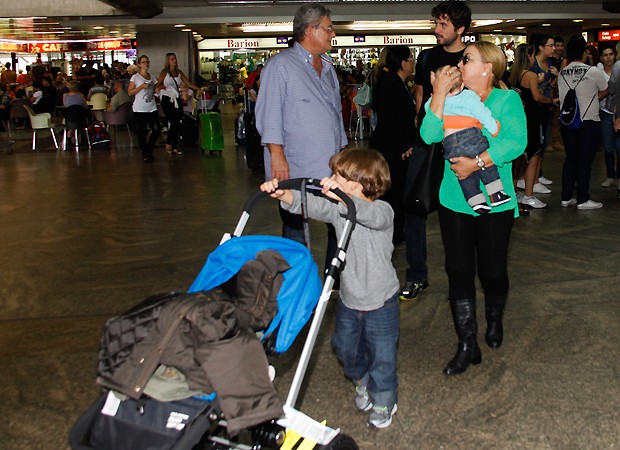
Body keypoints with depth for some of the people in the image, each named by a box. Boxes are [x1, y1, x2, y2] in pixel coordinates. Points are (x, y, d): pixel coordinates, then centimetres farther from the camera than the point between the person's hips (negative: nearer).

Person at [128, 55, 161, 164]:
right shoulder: (135, 77, -2)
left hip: (152, 108, 5)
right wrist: (141, 86, -16)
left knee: (157, 130, -3)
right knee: (142, 132, -1)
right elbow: (130, 92, -7)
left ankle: (148, 150, 20)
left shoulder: (152, 77, 13)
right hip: (140, 109, -4)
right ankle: (145, 155, 13)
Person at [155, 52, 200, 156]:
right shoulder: (164, 73, -1)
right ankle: (168, 143, 5)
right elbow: (157, 86, -5)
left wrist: (199, 89, -2)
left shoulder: (179, 72, 13)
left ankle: (175, 147, 10)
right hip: (167, 99, -5)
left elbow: (189, 83, 8)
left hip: (177, 99, 5)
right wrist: (164, 87, -22)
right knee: (173, 122, -12)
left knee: (178, 123, 2)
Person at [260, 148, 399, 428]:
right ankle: (362, 382, 49)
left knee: (381, 354, 7)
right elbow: (308, 205, -13)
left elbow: (369, 214, -44)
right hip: (349, 298, 6)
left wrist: (343, 195, -61)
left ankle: (383, 402, 32)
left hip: (380, 300, -6)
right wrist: (282, 194, -32)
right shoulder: (337, 208, -4)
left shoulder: (382, 211, -22)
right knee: (344, 346, 20)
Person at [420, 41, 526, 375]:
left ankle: (494, 320, 39)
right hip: (455, 201, 3)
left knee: (492, 270, 7)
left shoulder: (507, 99, -3)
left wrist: (477, 163, -25)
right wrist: (439, 93, -13)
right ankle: (467, 345, 15)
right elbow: (430, 135, -9)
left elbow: (516, 142, -19)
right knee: (459, 271, 4)